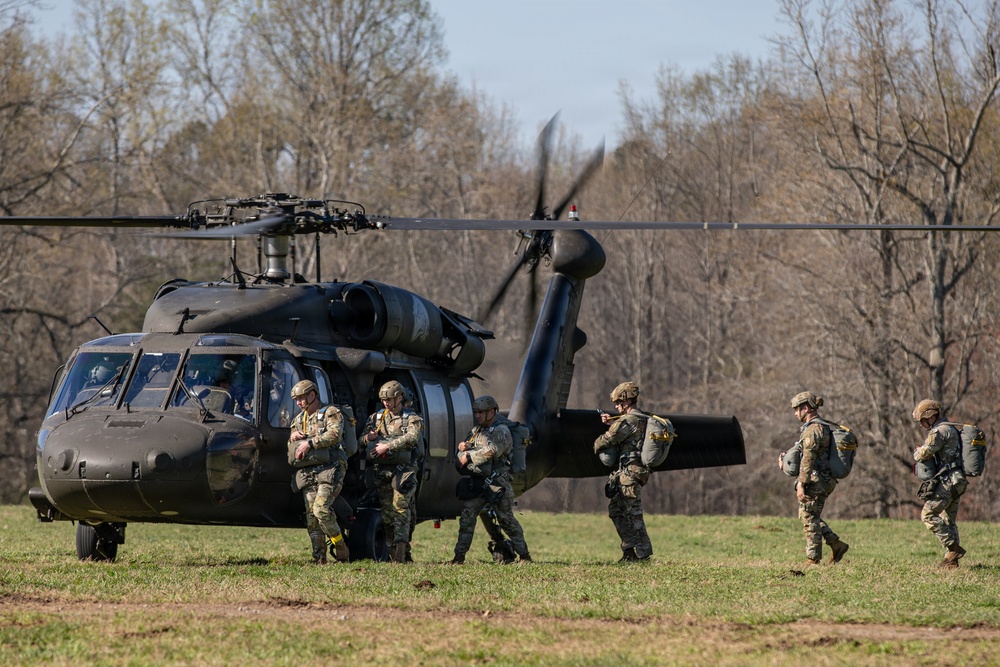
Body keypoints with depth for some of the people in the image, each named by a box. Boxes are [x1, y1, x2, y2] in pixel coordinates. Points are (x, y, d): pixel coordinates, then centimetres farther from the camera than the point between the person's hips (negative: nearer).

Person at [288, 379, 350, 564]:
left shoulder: (331, 413, 3)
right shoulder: (298, 420, 24)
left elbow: (334, 435, -16)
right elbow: (290, 450, 28)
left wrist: (310, 442, -20)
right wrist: (292, 437, 5)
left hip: (329, 470, -7)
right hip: (307, 473, 7)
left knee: (321, 509, -22)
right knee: (311, 515, -4)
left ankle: (340, 548, -7)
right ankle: (319, 558, -5)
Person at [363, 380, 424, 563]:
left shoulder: (412, 419, 2)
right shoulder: (377, 417, 18)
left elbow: (412, 438, -16)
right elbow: (362, 438, 18)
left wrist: (387, 446, -22)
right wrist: (368, 437, -7)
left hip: (403, 470, -5)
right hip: (382, 470, 5)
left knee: (401, 508, -17)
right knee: (387, 512, 4)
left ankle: (400, 550, -24)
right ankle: (393, 552, 8)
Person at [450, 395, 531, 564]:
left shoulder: (501, 432, -7)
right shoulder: (476, 431, 17)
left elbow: (491, 452, -23)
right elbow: (462, 456, 19)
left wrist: (469, 456, -16)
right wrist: (463, 448, -5)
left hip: (497, 484, -6)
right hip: (478, 483, 6)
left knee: (506, 519, -2)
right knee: (467, 516, -4)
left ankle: (524, 554, 8)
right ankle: (459, 556, -3)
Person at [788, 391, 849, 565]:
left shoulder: (812, 429, -16)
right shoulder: (823, 427, 17)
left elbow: (808, 459, -22)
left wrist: (801, 484, -23)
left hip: (815, 481, -10)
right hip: (824, 481, 10)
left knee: (809, 518, -4)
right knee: (811, 517, 17)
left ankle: (813, 560, -2)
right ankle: (836, 544, 14)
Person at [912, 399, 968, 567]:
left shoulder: (940, 431, -11)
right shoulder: (951, 430, 22)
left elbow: (925, 453, -18)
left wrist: (917, 453, 5)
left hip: (948, 481, -10)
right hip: (957, 482, 10)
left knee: (928, 515, -12)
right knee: (948, 521, 13)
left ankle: (953, 548, -15)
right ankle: (952, 559, 12)